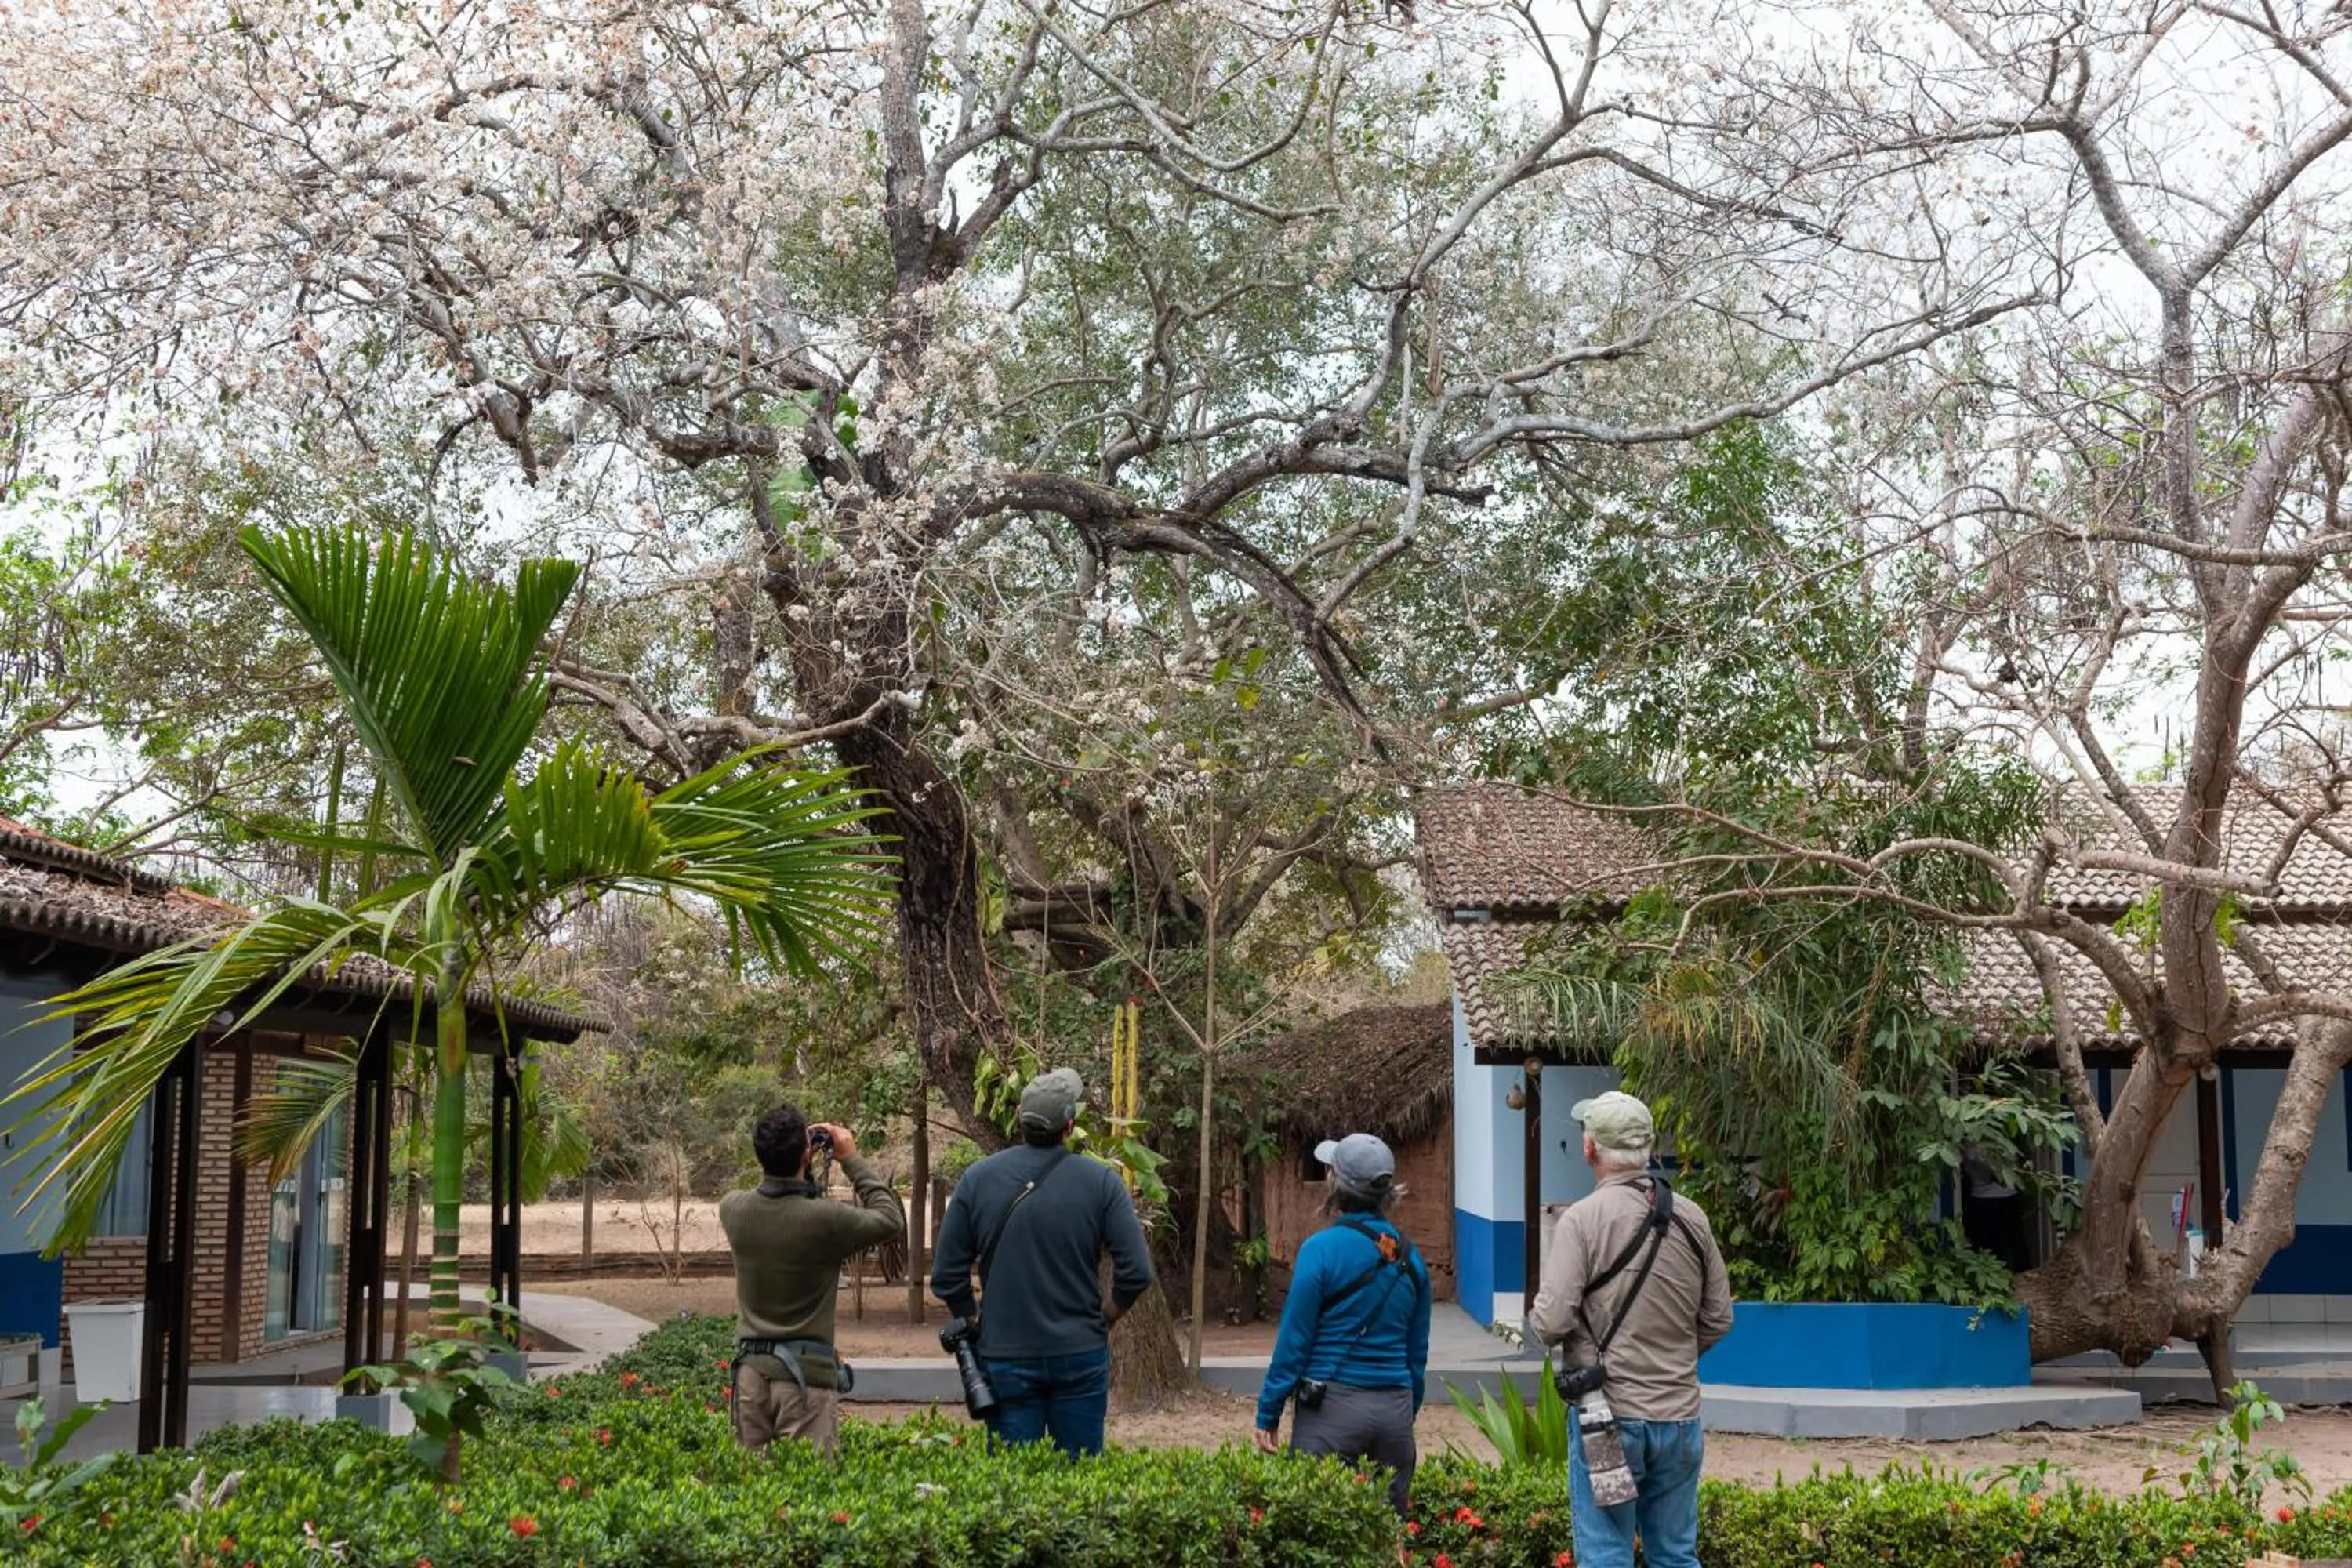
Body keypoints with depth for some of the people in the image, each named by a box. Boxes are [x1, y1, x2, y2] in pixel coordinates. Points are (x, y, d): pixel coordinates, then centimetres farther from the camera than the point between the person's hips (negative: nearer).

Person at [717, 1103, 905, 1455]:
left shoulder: (733, 1210, -2)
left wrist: (784, 1156, 16)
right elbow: (891, 1220, 0)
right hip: (806, 1373, -5)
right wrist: (852, 1160, 4)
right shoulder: (825, 1219, -17)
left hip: (750, 1369, 5)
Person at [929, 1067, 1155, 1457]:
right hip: (1081, 1355, -1)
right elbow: (1136, 1273, -10)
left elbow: (946, 1277, -1)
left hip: (1005, 1356, 1)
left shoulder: (978, 1180, -3)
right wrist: (1103, 1319, 7)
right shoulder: (1100, 1182, -7)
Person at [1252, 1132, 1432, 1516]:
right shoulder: (1409, 1256, 8)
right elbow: (1418, 1351, 14)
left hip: (1333, 1410, -5)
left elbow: (1293, 1340, -7)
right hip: (1395, 1411, 5)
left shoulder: (1322, 1249, -9)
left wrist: (1268, 1414, 0)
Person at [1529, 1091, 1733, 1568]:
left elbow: (1552, 1321, -16)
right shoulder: (1692, 1218, 2)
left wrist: (1536, 1318, 6)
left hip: (1610, 1413, -5)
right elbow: (1718, 1318, 9)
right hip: (1679, 1416, 5)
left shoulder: (1583, 1219, -12)